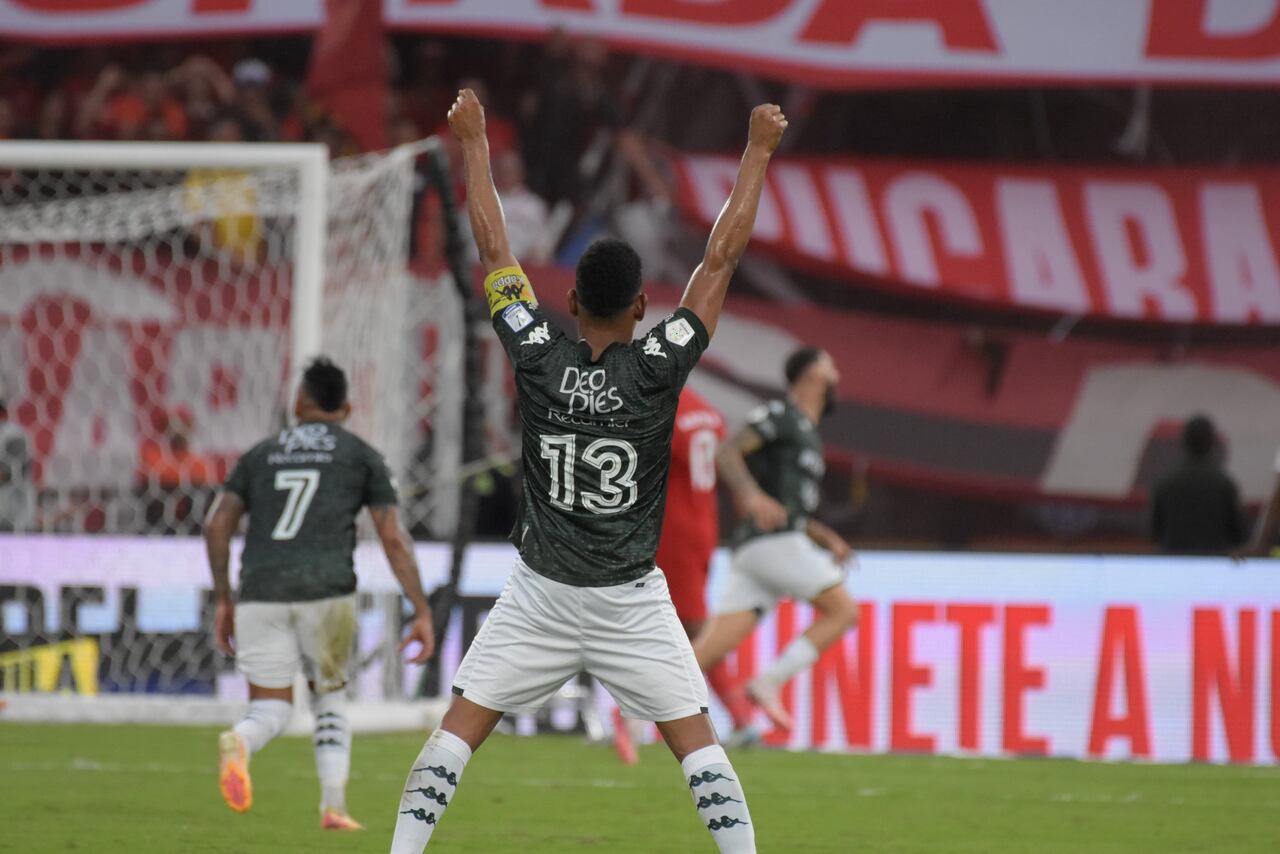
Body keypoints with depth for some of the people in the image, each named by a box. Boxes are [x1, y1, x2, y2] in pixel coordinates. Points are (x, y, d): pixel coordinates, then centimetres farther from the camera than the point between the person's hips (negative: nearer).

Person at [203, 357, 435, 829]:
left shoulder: (261, 454, 19)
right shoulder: (362, 456, 13)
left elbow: (217, 525, 9)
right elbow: (394, 539, 5)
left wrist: (223, 600, 16)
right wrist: (422, 612, 6)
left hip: (261, 595, 1)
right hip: (326, 592, -1)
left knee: (270, 710, 5)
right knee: (329, 697, 21)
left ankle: (238, 744, -31)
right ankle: (334, 806, 10)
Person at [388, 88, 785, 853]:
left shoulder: (538, 358, -9)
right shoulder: (658, 368, -13)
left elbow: (494, 250, -1)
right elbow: (722, 258, -9)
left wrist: (473, 143, 8)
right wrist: (759, 151, -4)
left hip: (539, 597, 1)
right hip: (634, 603, -1)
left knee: (459, 729, 5)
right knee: (696, 739, 3)